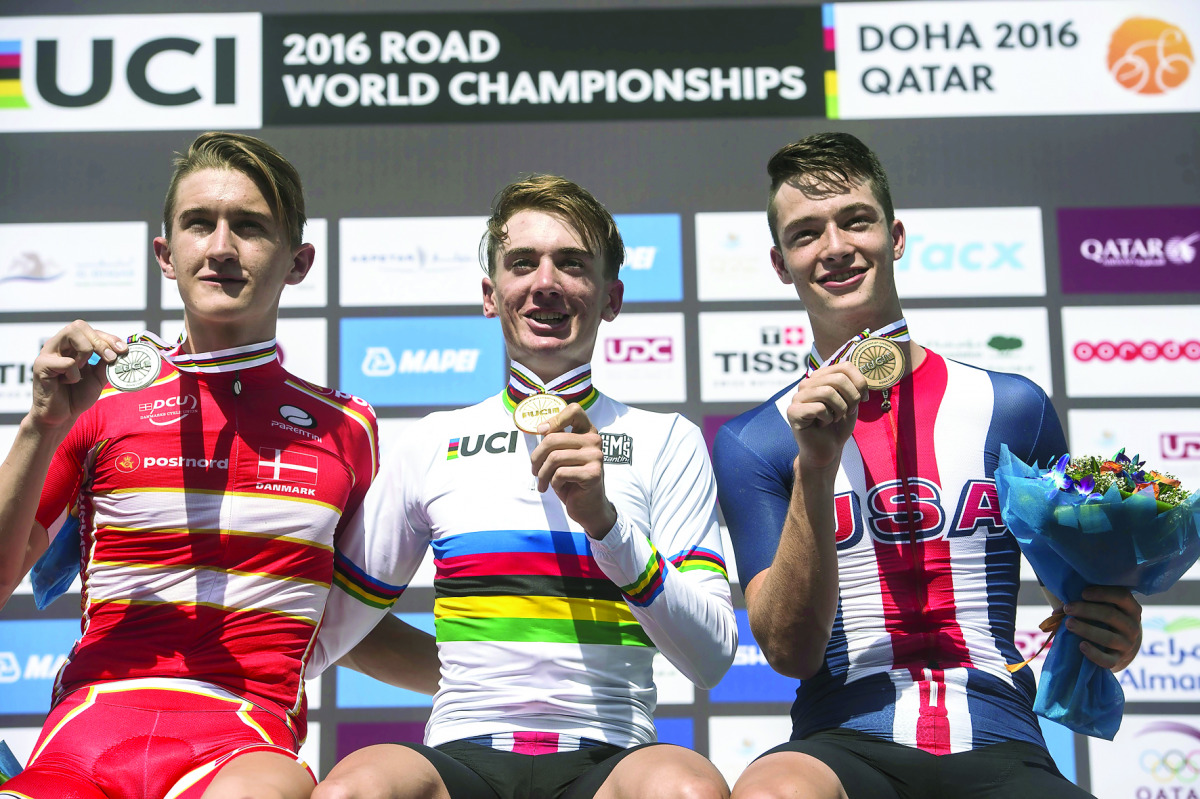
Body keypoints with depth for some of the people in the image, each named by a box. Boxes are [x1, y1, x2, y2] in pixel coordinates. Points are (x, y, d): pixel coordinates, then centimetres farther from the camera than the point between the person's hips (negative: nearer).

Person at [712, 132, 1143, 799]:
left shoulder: (1013, 409, 11)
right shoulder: (754, 443, 7)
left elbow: (1081, 581, 23)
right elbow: (790, 650, -3)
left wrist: (1109, 637, -1)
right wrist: (814, 468, -15)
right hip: (846, 744, -1)